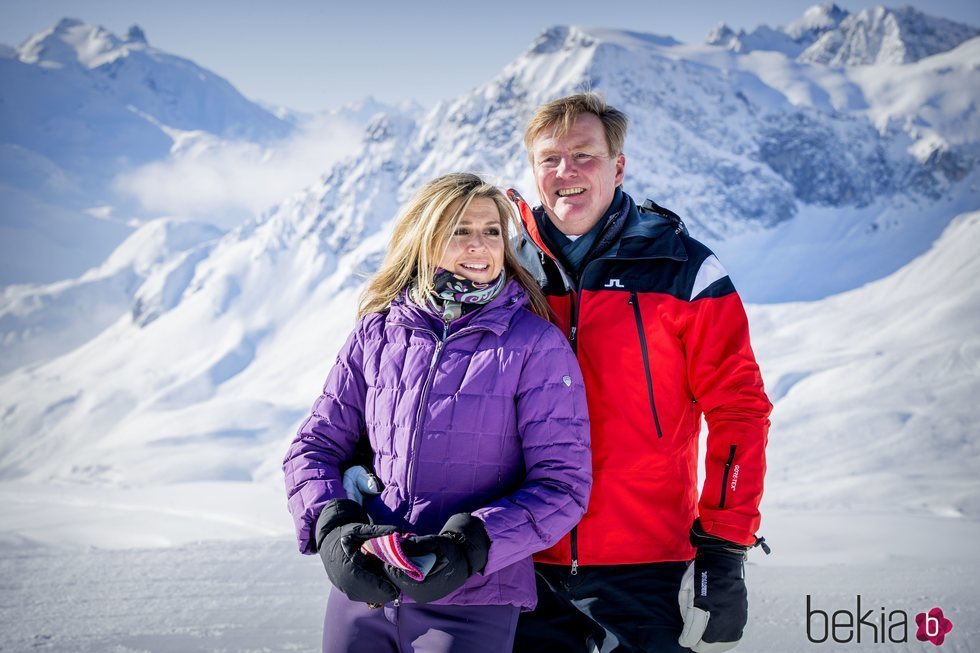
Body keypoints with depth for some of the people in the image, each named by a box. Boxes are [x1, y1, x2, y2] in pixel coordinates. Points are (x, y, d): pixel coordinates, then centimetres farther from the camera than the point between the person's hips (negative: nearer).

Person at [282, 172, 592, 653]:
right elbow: (315, 445, 8)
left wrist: (470, 545, -21)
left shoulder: (537, 347, -5)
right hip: (361, 591, 3)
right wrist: (331, 527, -10)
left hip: (471, 603, -3)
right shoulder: (376, 334, 4)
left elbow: (562, 484, -8)